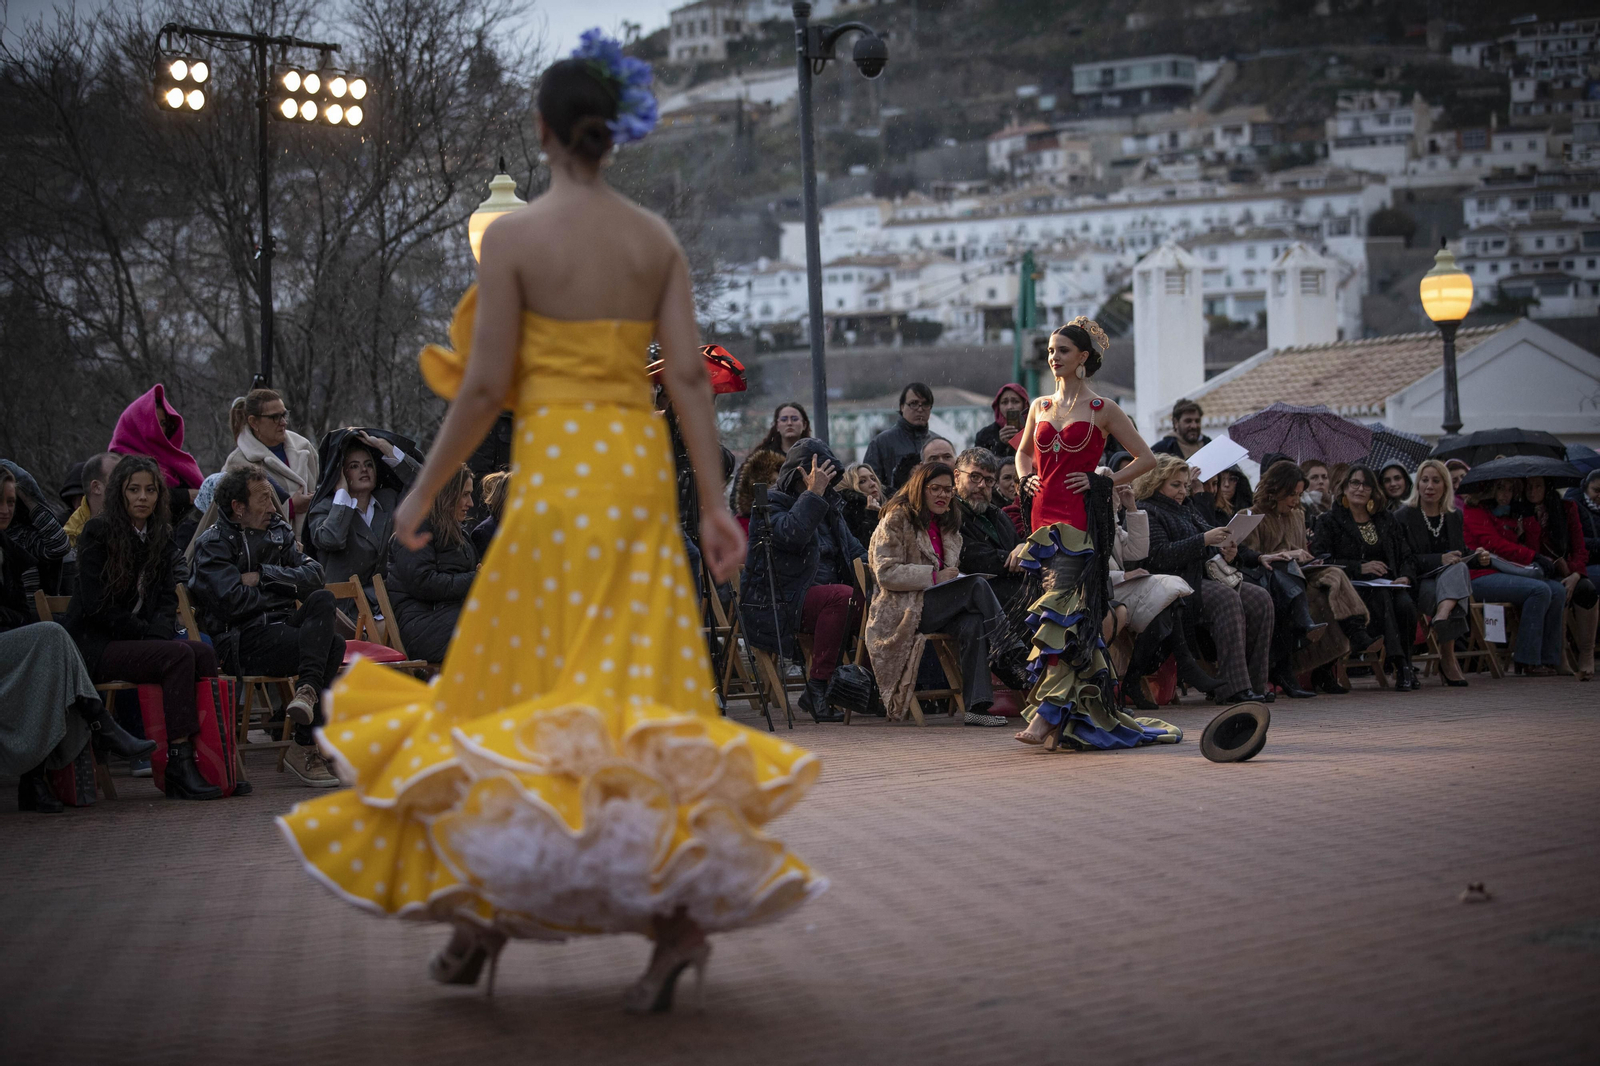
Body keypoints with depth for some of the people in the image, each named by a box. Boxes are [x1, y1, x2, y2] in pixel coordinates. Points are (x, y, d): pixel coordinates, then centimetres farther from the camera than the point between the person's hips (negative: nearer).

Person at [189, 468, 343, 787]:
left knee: (323, 599, -25)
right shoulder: (213, 543, -1)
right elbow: (233, 601, -14)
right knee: (332, 646, -26)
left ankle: (307, 690, -36)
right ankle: (305, 749, -24)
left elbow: (313, 575, 7)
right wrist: (286, 590, -1)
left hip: (281, 626, 6)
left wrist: (263, 576, -6)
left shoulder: (276, 531, 19)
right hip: (242, 643, -6)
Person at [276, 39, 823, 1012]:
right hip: (641, 465, 4)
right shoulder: (657, 238, 6)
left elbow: (485, 385, -8)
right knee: (645, 684, 5)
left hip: (556, 466, -4)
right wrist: (715, 503, 3)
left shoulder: (513, 236, -5)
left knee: (519, 682, 6)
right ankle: (683, 902, -6)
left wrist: (426, 491, 3)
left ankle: (482, 904, 12)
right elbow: (690, 375, 1)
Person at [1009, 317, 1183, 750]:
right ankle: (1086, 709, 13)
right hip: (1045, 515, 6)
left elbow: (1145, 457, 3)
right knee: (1071, 616, 6)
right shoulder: (1040, 406, 15)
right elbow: (1023, 451, 31)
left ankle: (1047, 717, -20)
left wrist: (1102, 482, -6)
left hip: (1081, 520, -6)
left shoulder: (1101, 410, 0)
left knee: (1061, 611, -15)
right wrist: (1027, 478, 11)